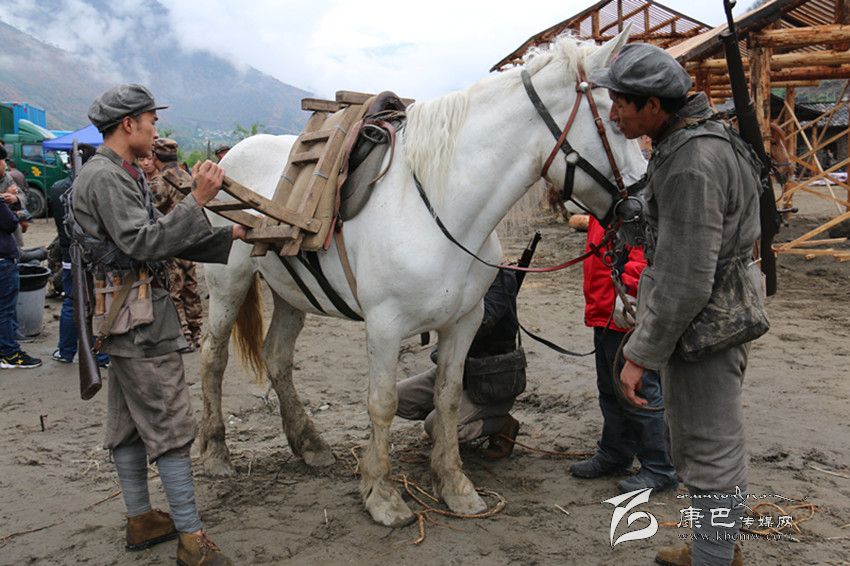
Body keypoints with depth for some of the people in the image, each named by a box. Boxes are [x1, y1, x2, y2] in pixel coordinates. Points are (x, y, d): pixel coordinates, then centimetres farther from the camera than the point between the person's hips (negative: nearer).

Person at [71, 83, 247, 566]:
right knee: (171, 426, -6)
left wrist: (230, 236, 9)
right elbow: (143, 243, -24)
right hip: (141, 318, -11)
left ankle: (141, 519, 27)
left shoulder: (123, 175, 16)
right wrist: (197, 201, -26)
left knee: (130, 424, 15)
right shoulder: (105, 177, -16)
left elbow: (164, 239, 15)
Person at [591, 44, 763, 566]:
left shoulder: (691, 165, -27)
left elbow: (684, 282, -28)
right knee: (713, 438, 22)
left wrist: (641, 354, -21)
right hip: (716, 310, 11)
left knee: (709, 448, 4)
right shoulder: (696, 137, 8)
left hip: (704, 323, -11)